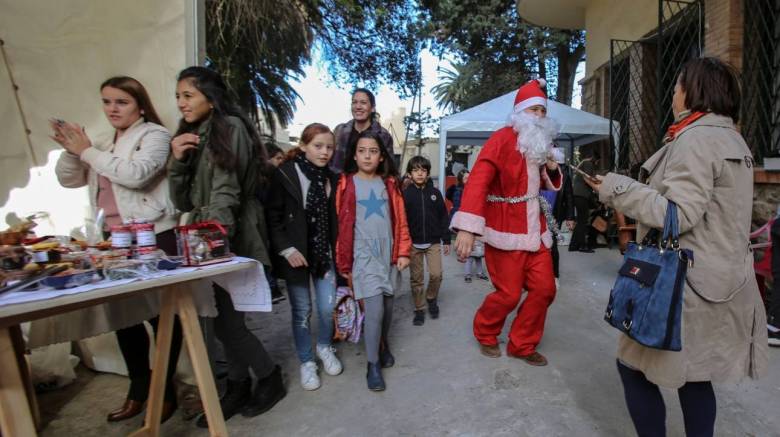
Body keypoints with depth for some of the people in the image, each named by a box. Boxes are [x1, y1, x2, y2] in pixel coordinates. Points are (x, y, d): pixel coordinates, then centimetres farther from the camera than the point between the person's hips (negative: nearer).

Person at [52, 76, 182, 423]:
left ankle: (165, 388, 14)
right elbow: (68, 179, 20)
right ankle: (139, 386, 29)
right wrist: (71, 149, 2)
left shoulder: (154, 134, -4)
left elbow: (135, 173, -21)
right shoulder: (107, 145, 20)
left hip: (152, 237, -8)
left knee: (159, 312, -1)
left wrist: (88, 151, -10)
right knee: (121, 313, 13)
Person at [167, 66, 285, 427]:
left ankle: (270, 377, 19)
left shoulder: (230, 127, -9)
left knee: (226, 320, -3)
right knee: (223, 317, 11)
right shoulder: (189, 134, 15)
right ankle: (238, 388, 27)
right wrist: (177, 161, -5)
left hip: (230, 240, -7)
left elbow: (226, 193, -18)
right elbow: (183, 201, 10)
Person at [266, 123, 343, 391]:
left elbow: (334, 220, 9)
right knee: (302, 311, 7)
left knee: (328, 307, 3)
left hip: (324, 253, 4)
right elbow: (273, 217, -8)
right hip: (296, 255, -3)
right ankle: (306, 362, 27)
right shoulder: (285, 174, -8)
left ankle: (324, 347, 32)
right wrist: (287, 250, -15)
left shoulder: (332, 178, 5)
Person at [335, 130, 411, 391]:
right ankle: (373, 365, 10)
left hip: (389, 253, 4)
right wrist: (344, 263, -1)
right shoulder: (347, 184, -2)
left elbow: (400, 220, 8)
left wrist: (403, 252, 3)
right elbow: (342, 225, -2)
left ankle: (383, 345, 39)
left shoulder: (389, 183, 7)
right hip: (364, 256, -3)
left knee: (387, 306, 12)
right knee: (374, 309, -9)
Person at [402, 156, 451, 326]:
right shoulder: (405, 194, -4)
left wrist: (446, 240, 4)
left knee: (436, 274, -6)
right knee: (416, 279, 7)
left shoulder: (435, 192, 2)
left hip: (433, 242, 1)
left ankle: (431, 298, 24)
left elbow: (443, 217, 6)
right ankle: (419, 310, 23)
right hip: (413, 243, -1)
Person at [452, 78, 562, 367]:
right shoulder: (502, 139, -11)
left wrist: (552, 168, 2)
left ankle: (522, 345, 25)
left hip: (536, 230, 8)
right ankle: (485, 334, 28)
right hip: (506, 231, -8)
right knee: (509, 294, -1)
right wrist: (467, 228, -36)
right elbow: (478, 181, -24)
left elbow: (549, 185, 27)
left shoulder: (541, 143, 15)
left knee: (544, 289, 7)